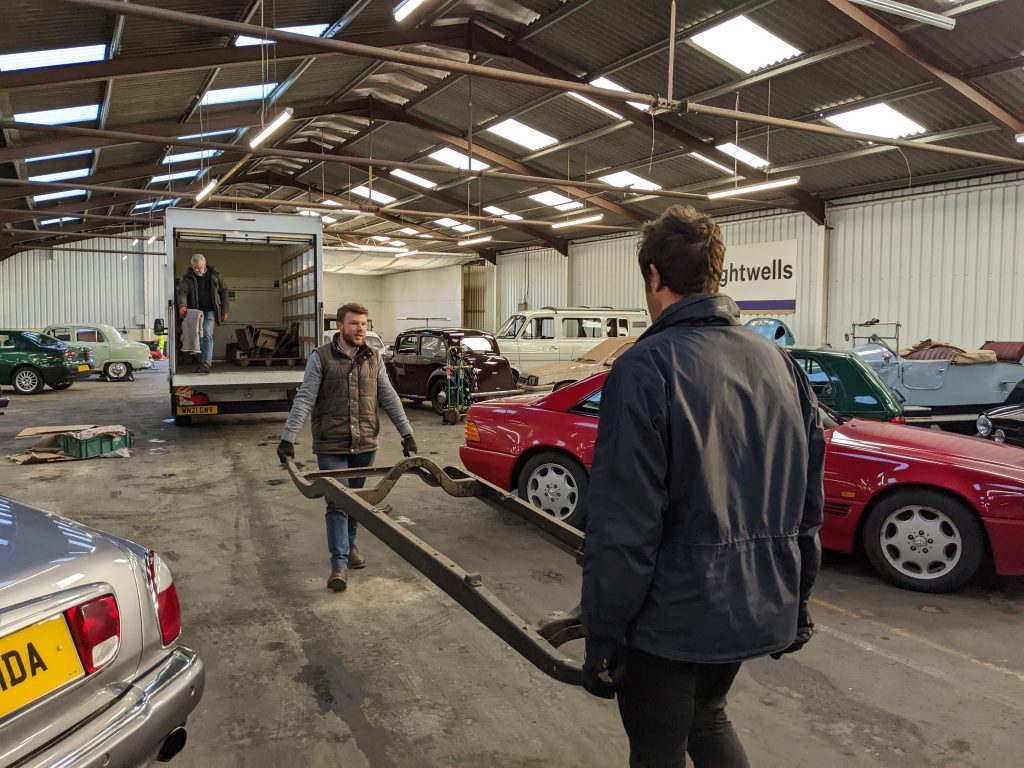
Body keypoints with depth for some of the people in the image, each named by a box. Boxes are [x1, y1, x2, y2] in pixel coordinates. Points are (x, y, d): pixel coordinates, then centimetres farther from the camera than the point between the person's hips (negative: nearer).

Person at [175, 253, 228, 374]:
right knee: (198, 337, 8)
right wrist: (182, 305, -35)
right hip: (194, 311, 2)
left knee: (207, 335, -15)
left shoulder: (214, 275, 1)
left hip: (209, 311, -2)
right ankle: (202, 362, 19)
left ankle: (206, 363, -20)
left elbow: (223, 292, 9)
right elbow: (182, 291, -14)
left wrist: (224, 311, 6)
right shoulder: (187, 277, -2)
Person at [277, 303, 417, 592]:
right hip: (332, 446, -4)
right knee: (337, 503, -3)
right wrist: (288, 438, -19)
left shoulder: (373, 358, 7)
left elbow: (389, 398, 8)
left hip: (365, 444, 4)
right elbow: (304, 399, -11)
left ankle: (349, 546, 34)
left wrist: (406, 433, 3)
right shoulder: (321, 357, -6)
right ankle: (339, 563, 2)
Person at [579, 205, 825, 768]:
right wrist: (797, 600, 19)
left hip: (672, 616, -7)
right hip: (759, 609, 7)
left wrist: (601, 637, -11)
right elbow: (809, 502, 9)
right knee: (707, 717, 30)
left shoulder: (646, 368, -20)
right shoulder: (779, 362, 3)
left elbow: (622, 526, -21)